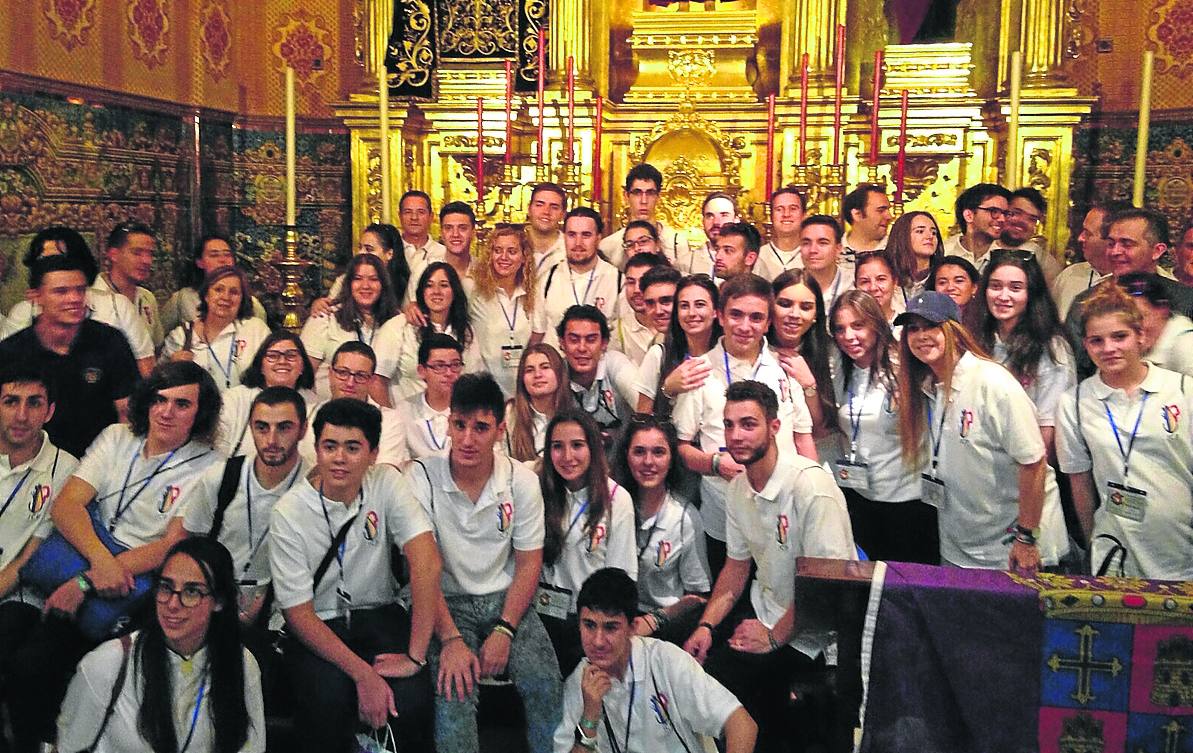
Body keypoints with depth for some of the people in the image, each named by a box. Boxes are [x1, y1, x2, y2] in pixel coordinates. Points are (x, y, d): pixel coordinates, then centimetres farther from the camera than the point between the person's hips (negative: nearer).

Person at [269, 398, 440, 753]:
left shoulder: (386, 483, -9)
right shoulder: (289, 513, -12)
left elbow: (426, 561, -18)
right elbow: (299, 613, -13)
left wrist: (416, 655, -25)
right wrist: (363, 674, -24)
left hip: (379, 614, 2)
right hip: (316, 625, -1)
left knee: (411, 695, -25)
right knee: (329, 694, -32)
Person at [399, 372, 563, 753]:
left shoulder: (522, 481, -3)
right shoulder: (422, 477, -9)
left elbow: (529, 563, 0)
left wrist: (504, 631, -12)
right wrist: (451, 639, -21)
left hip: (506, 599, 2)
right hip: (447, 603, -1)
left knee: (544, 682, -21)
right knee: (454, 689, -26)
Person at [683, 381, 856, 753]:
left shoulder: (810, 485, -22)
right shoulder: (738, 487, 3)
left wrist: (775, 637, -17)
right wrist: (707, 625, -1)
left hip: (808, 630, -8)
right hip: (762, 610, 8)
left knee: (718, 674, -19)